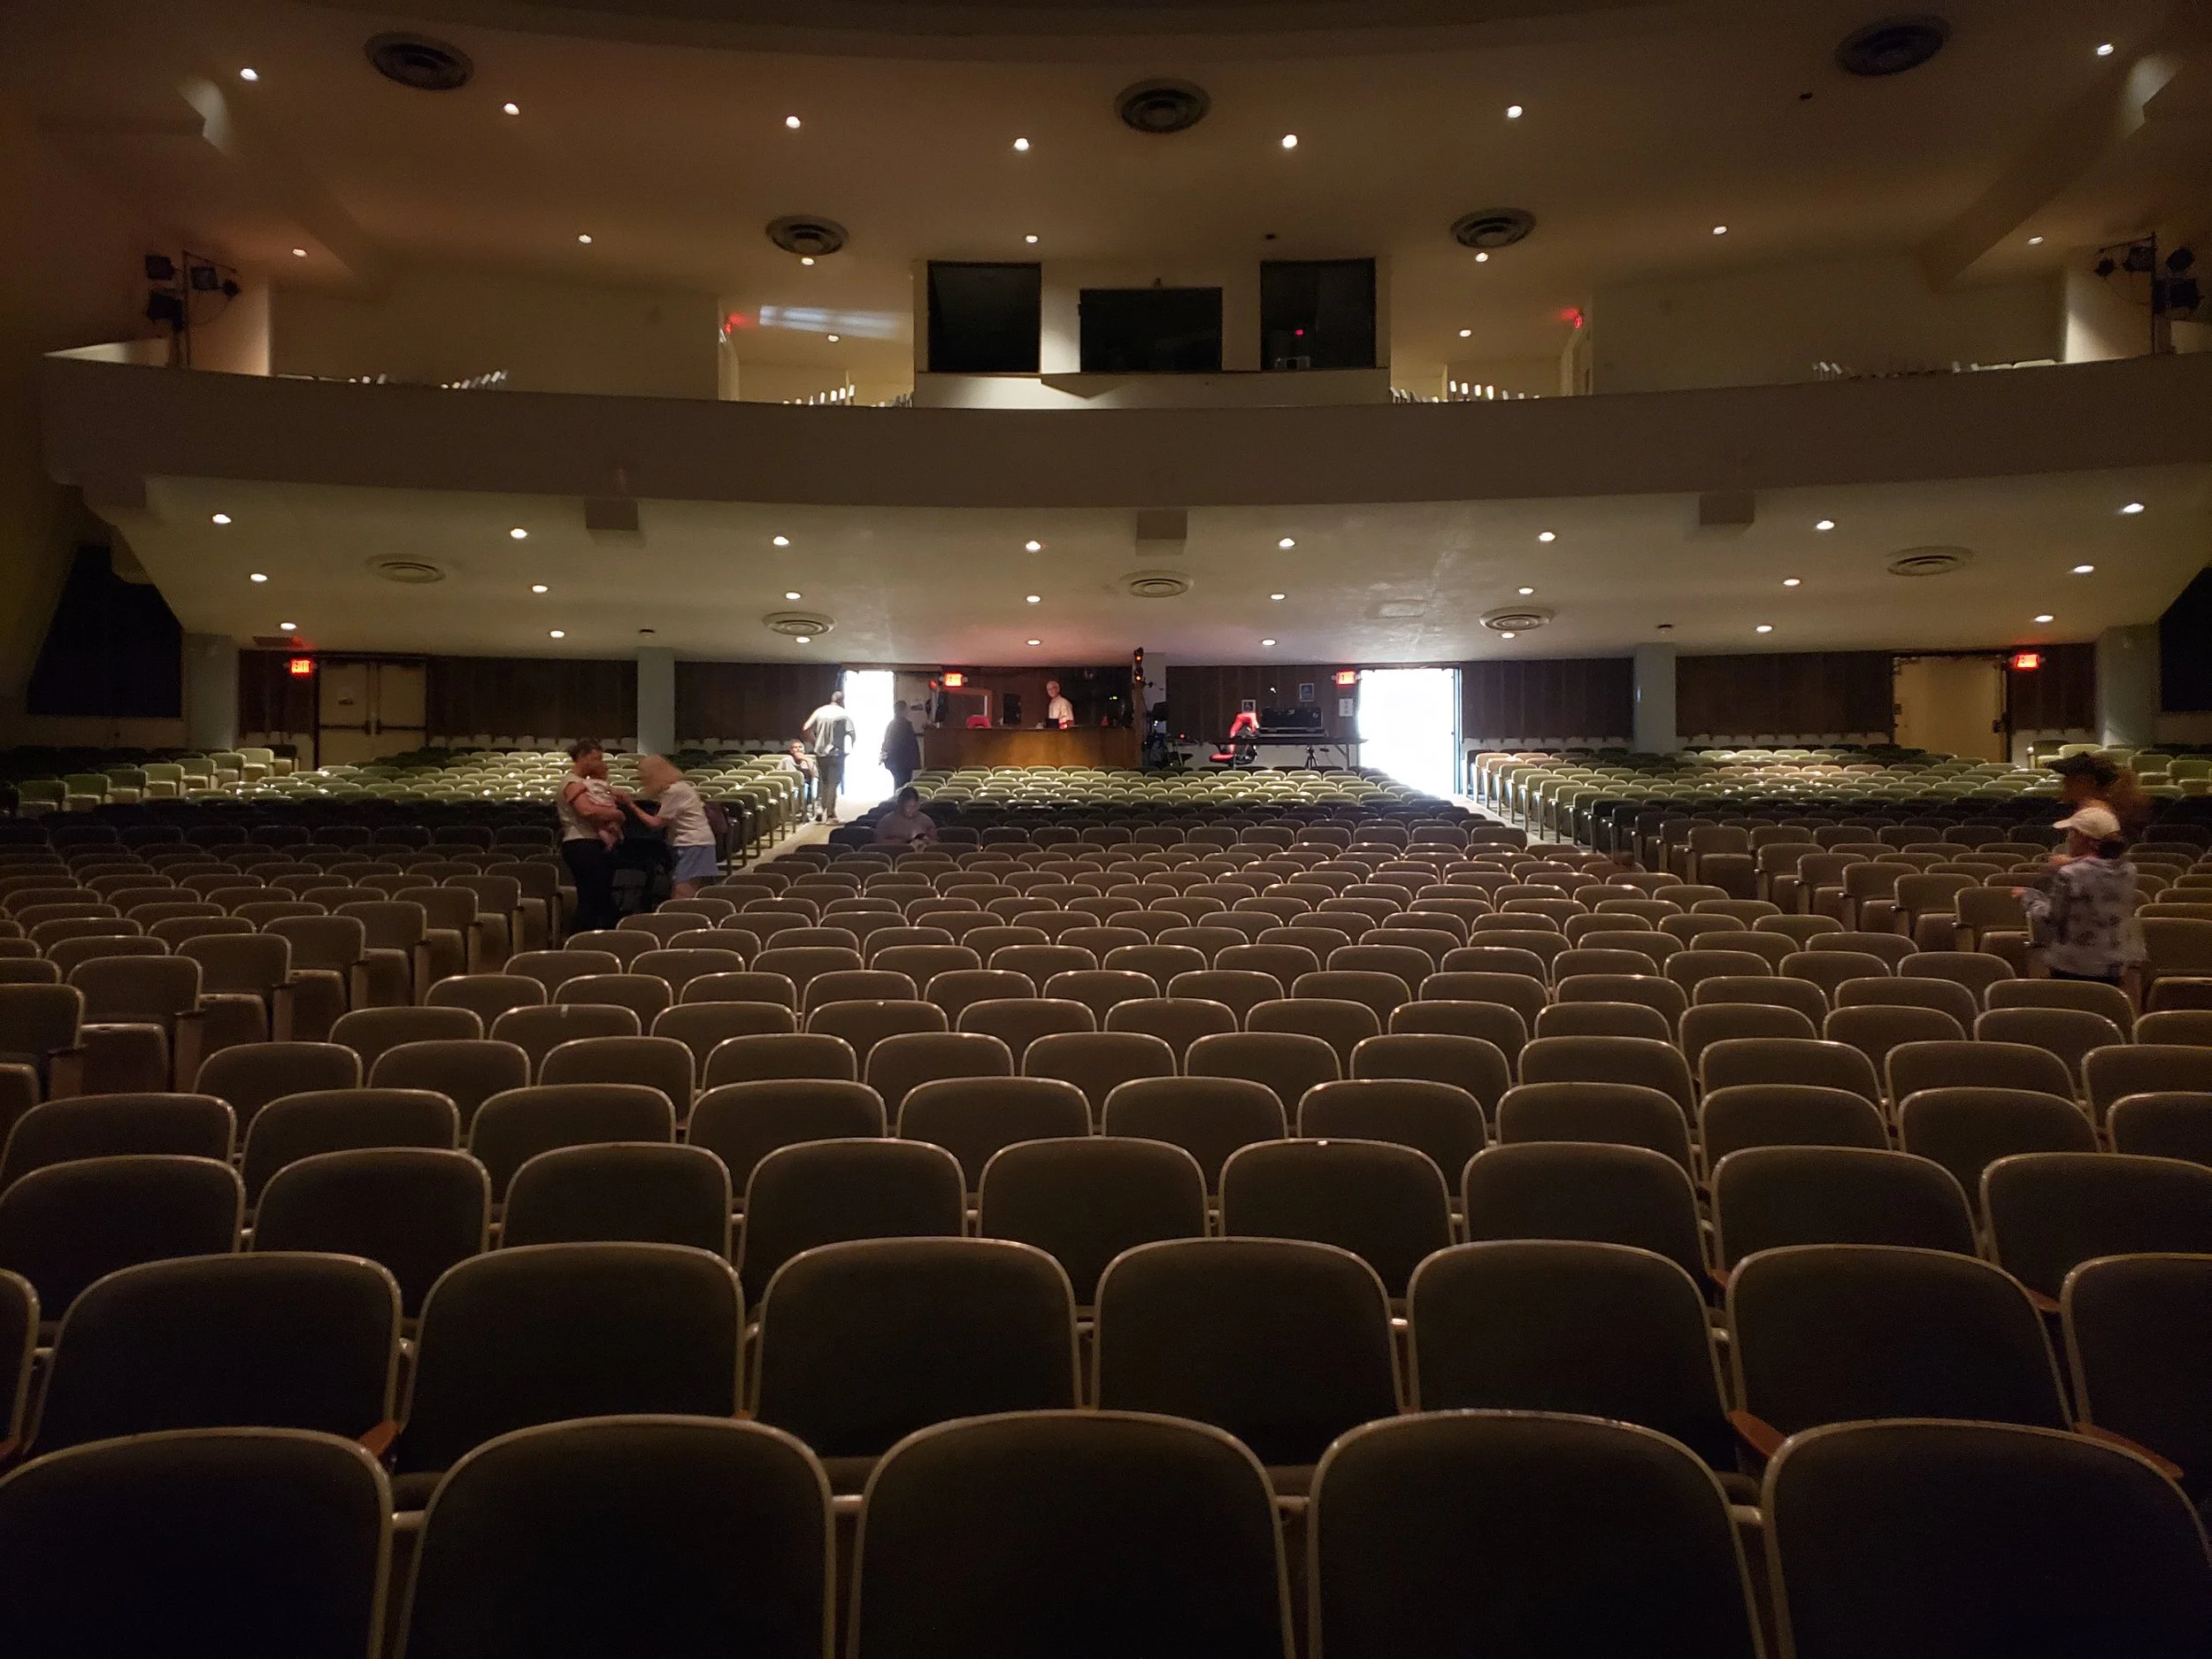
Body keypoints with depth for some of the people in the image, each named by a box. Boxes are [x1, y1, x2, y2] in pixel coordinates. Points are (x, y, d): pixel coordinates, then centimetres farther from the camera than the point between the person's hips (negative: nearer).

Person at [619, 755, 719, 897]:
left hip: (693, 845, -10)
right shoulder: (678, 787, 18)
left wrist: (631, 805, -2)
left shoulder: (674, 791, -12)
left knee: (683, 901, -15)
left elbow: (656, 823, -10)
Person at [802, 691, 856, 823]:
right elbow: (852, 734, -12)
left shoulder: (819, 711, 4)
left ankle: (819, 809, 8)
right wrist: (849, 749, 3)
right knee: (833, 784, 2)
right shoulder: (844, 714, -5)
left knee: (822, 782, 18)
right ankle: (830, 815, 4)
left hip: (820, 753, 3)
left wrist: (815, 744, 9)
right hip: (836, 754, -3)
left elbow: (807, 729, 0)